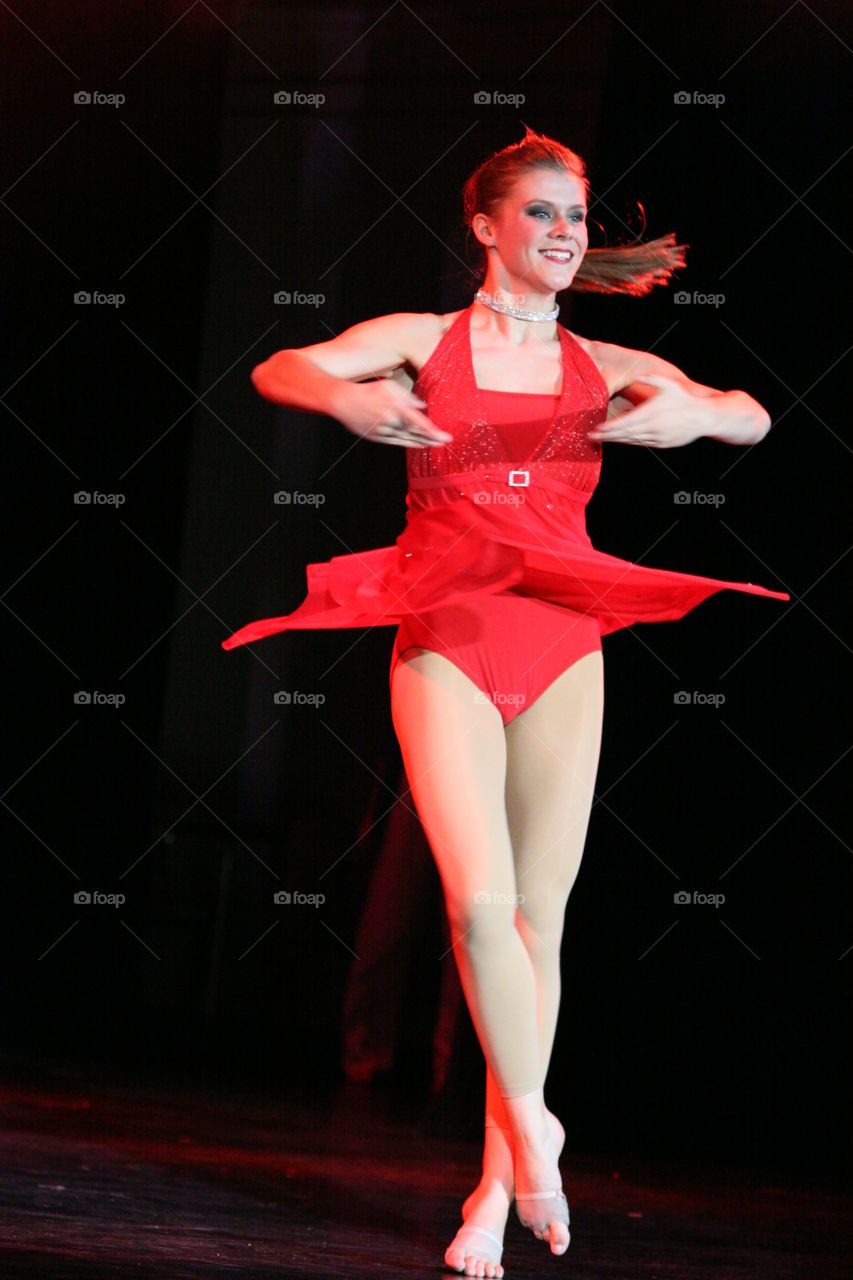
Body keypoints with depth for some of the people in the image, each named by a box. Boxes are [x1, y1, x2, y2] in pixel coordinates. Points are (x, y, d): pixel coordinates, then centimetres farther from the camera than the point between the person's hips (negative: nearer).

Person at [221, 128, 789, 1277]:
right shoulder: (423, 341, 5)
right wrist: (348, 402, -28)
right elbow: (279, 371, -7)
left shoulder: (606, 368, 11)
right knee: (481, 902, -16)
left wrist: (693, 412, -19)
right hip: (446, 642, -2)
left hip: (562, 646, 2)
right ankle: (530, 1125, 5)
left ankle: (500, 1182, 11)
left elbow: (753, 418, 4)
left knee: (539, 919, 2)